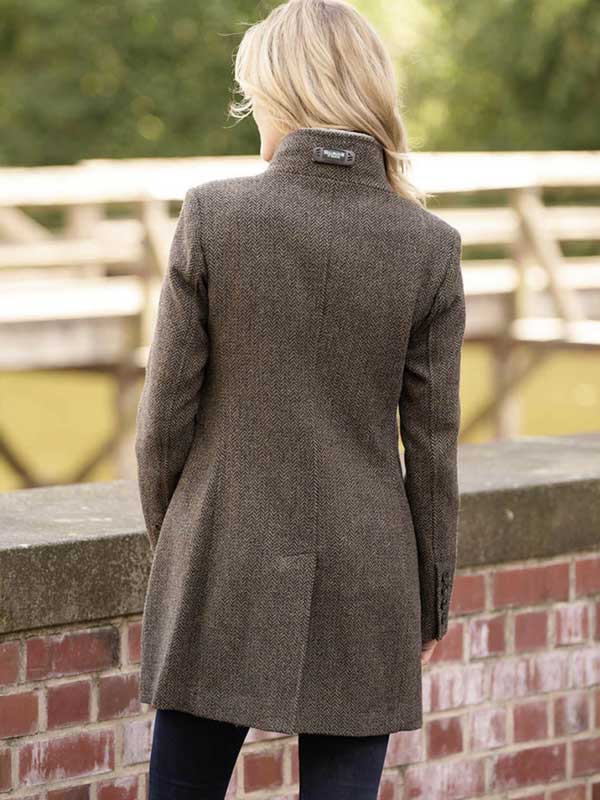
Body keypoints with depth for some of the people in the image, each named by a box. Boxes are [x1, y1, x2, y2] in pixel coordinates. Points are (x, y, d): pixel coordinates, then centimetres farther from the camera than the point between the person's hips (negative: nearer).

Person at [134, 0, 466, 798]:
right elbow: (430, 447, -3)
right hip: (362, 592, 1)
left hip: (223, 576, 0)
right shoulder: (429, 246, -6)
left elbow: (167, 413, -5)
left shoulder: (213, 215, -9)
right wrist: (431, 605, 8)